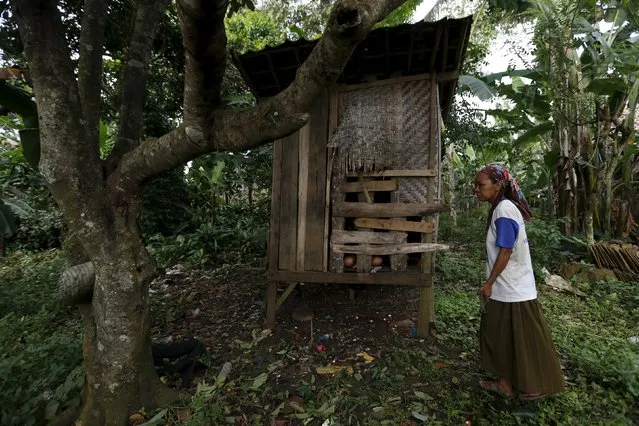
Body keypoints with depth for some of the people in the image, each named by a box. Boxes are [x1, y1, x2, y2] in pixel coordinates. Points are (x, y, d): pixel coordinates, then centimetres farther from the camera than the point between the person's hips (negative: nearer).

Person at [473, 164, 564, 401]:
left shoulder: (504, 209, -20)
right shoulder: (501, 208, 8)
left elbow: (506, 252, -22)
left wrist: (489, 282, -16)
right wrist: (492, 282, 16)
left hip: (513, 289, -9)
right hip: (506, 288, 9)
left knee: (525, 340, 8)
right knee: (501, 336, 16)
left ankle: (536, 387, 26)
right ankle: (506, 382, 29)